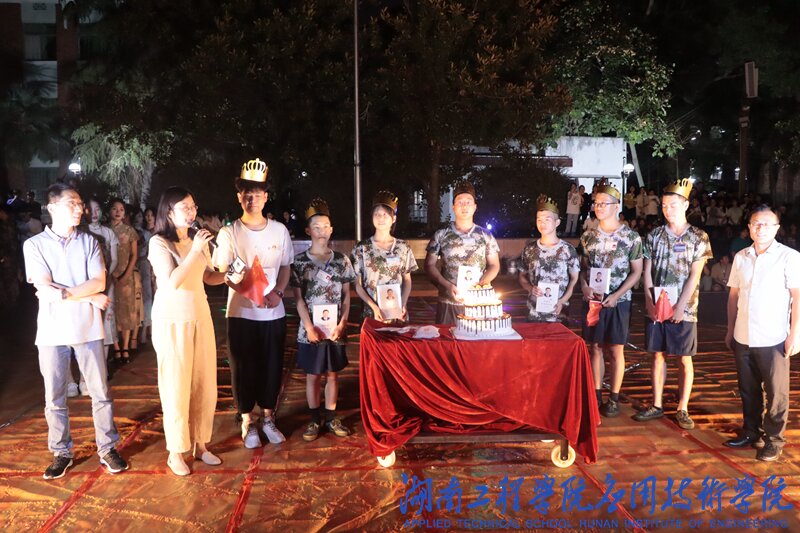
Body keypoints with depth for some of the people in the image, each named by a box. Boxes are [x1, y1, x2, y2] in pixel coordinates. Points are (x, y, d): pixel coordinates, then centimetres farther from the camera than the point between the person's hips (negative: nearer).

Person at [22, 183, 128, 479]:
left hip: (87, 328, 1)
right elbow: (45, 289, -11)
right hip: (52, 330, -1)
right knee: (54, 397, 9)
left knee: (100, 392, 6)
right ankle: (61, 453, 25)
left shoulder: (89, 242, 4)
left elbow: (99, 282, -7)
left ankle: (107, 448, 19)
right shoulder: (34, 245, -2)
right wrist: (90, 297, -11)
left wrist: (63, 293, -17)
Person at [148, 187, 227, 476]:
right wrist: (194, 251, -22)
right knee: (176, 385, 2)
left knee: (205, 383, 8)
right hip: (172, 320, -5)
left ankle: (200, 443, 23)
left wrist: (229, 274, -2)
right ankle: (176, 452, 16)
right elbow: (172, 281, -22)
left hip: (200, 316, 6)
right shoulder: (159, 242, -9)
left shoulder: (197, 240, 8)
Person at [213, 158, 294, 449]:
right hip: (242, 313, -2)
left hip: (274, 313, 2)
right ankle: (248, 422, 22)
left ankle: (267, 417, 27)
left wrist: (277, 293, -8)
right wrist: (251, 293, -23)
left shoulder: (279, 230, 3)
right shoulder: (229, 233, -4)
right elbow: (222, 273, -6)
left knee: (272, 367, 10)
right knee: (244, 368, 6)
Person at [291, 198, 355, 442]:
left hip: (335, 329, 2)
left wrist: (342, 324, -7)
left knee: (332, 374, 11)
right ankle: (314, 420, 20)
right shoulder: (299, 261, -3)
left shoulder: (341, 260, 2)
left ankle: (331, 418, 23)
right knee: (312, 376, 8)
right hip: (310, 330, -1)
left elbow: (346, 296, 4)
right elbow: (299, 299, -4)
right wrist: (309, 328, -12)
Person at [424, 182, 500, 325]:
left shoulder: (485, 235, 7)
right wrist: (447, 285, -11)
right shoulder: (441, 235, 4)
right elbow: (430, 265, 4)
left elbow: (494, 265, 10)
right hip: (448, 303, -1)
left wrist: (481, 284, -9)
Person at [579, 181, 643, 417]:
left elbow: (636, 271, -4)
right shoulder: (588, 236, 5)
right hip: (593, 300, 3)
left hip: (618, 301, -3)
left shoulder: (631, 237, -5)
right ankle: (596, 395, 18)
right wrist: (584, 286, -8)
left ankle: (614, 399, 15)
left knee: (616, 350, 4)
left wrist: (616, 295, -14)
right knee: (595, 348, 8)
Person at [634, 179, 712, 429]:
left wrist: (680, 306, -14)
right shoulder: (655, 235, 7)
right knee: (658, 355, 9)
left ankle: (682, 409, 14)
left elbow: (694, 275, -7)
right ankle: (657, 405, 18)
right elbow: (647, 272, 4)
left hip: (683, 309, -2)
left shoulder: (698, 237, -1)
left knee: (684, 359, 4)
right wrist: (650, 302, -6)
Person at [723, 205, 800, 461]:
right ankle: (751, 432, 29)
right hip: (743, 337, 5)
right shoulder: (741, 257, 8)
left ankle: (774, 440, 17)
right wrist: (730, 329, 12)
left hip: (773, 340, -4)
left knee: (776, 393, 4)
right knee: (748, 390, 15)